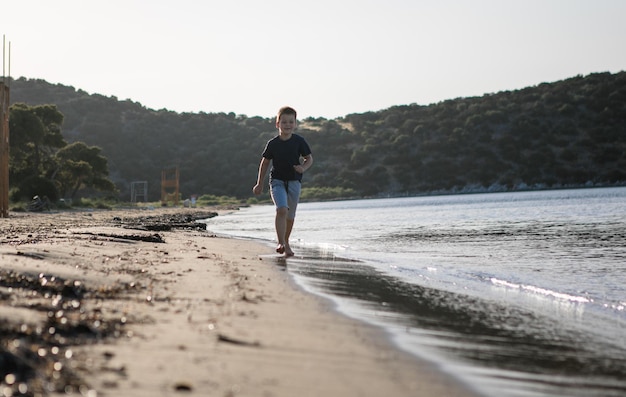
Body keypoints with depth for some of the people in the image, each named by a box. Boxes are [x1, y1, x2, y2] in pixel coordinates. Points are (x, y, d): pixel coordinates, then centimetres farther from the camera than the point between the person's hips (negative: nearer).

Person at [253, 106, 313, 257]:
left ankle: (286, 242, 32)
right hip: (277, 181, -2)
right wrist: (259, 184, 10)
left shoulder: (299, 141, -4)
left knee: (290, 215, 11)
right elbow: (265, 162, 7)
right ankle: (281, 243, -26)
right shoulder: (272, 143, -4)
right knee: (282, 210, -23)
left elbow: (309, 158, 7)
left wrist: (303, 168, -15)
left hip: (294, 181, 2)